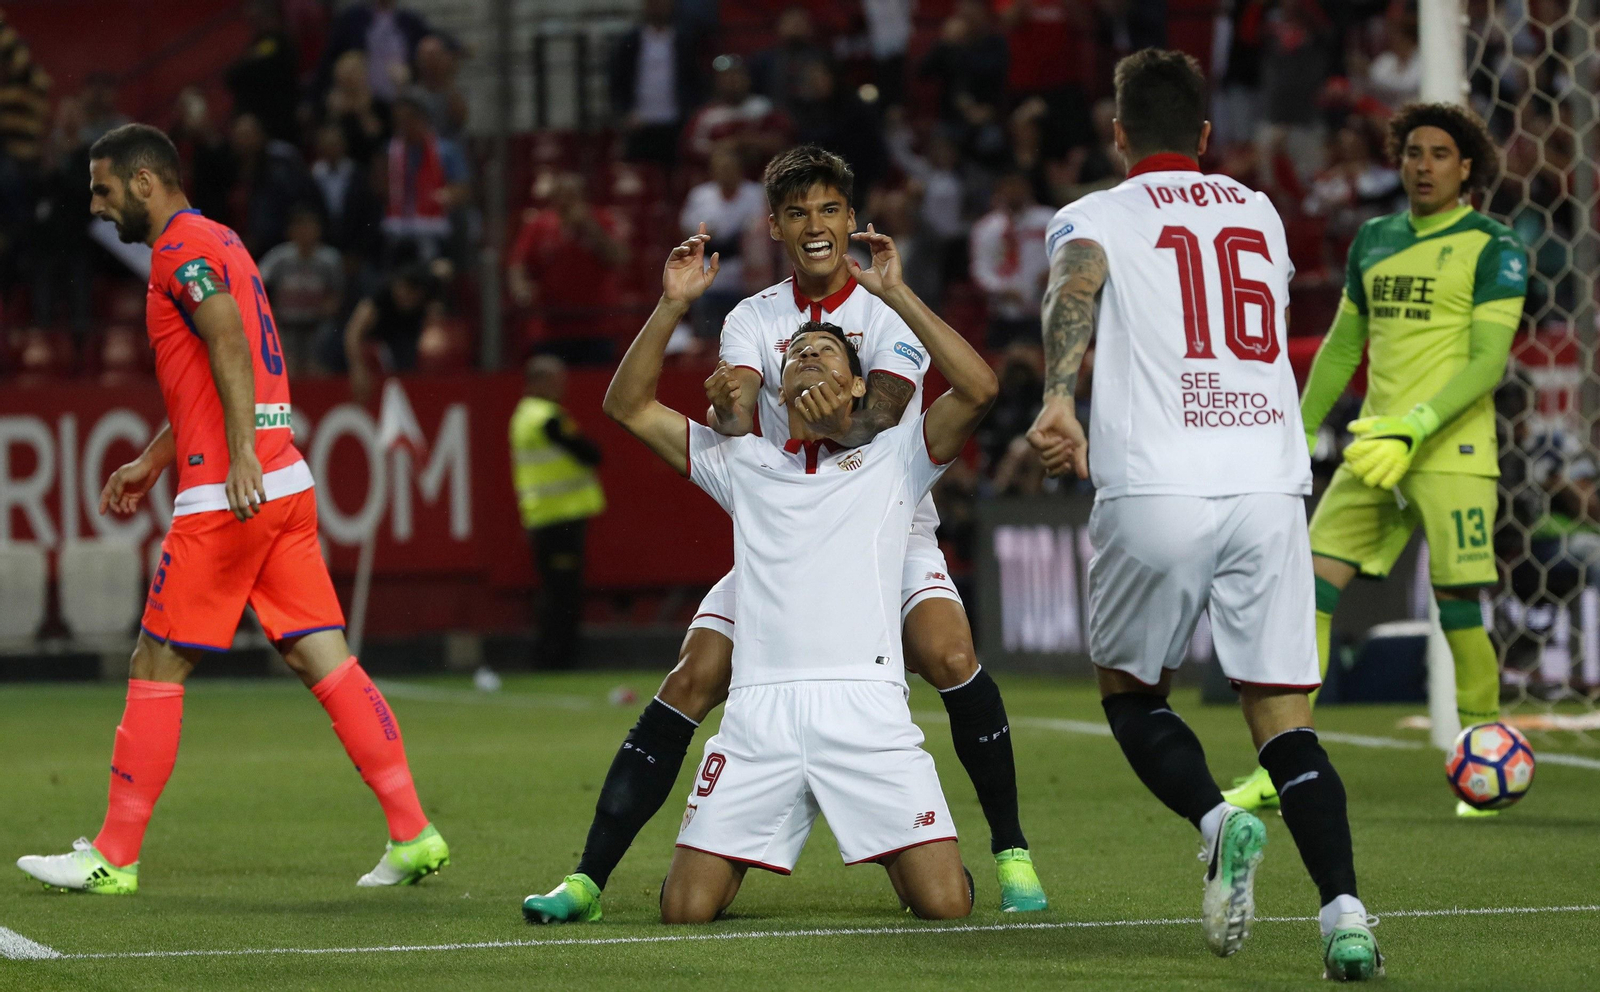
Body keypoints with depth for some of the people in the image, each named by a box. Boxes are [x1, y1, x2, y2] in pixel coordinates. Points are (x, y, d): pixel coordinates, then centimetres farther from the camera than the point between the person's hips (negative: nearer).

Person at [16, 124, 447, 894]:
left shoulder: (184, 247, -8)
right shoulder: (212, 241, 23)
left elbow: (229, 344, -23)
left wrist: (240, 453, -33)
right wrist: (151, 463, 34)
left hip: (231, 496, -9)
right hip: (286, 486, 9)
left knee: (157, 669, -2)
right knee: (322, 659, 4)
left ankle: (114, 858, 3)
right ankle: (413, 835, -3)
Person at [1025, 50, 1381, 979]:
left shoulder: (1095, 217, 9)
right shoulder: (1262, 215, 21)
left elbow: (1075, 286, -15)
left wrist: (1059, 401, -30)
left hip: (1154, 493, -2)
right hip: (1269, 485, 3)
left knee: (1130, 691, 17)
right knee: (1284, 718, 3)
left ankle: (1218, 818, -12)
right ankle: (1345, 912, -17)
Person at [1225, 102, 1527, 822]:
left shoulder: (1494, 250, -3)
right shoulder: (1374, 241, 16)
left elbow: (1487, 362, -11)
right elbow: (1341, 347, 23)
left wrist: (1416, 427, -22)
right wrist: (1298, 436, 20)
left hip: (1451, 454, -6)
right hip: (1374, 449, 6)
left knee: (1458, 608, -6)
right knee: (1311, 586, -5)